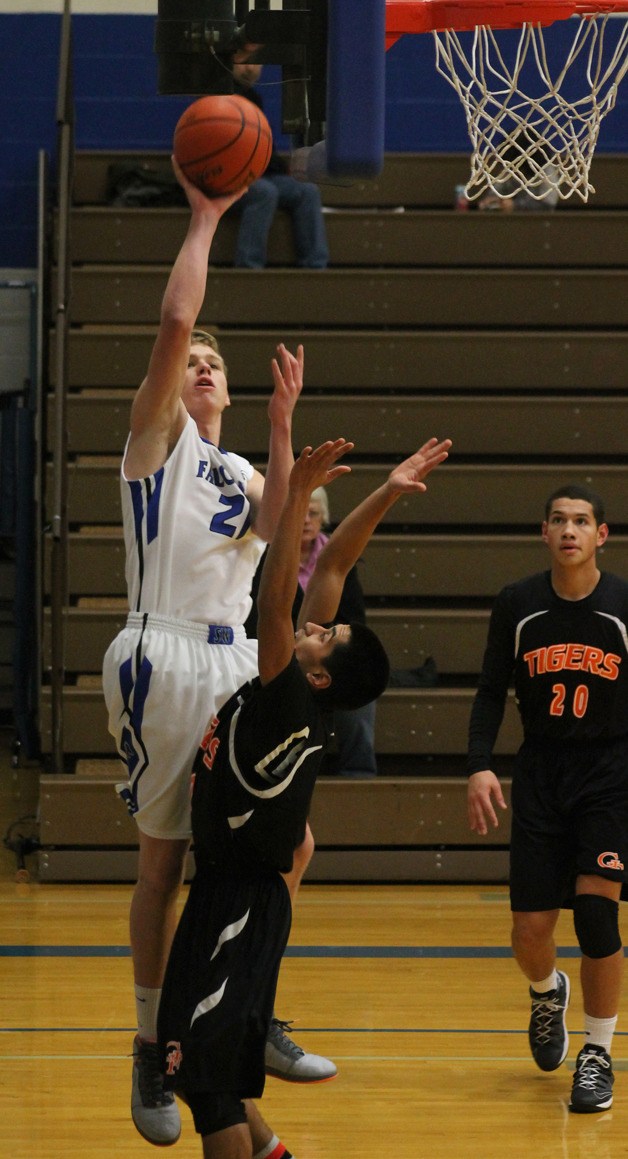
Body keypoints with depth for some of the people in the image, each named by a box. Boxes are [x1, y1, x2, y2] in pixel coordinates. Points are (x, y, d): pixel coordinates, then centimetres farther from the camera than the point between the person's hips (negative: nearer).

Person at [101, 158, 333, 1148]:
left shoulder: (242, 471, 20)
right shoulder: (157, 438, 4)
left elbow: (275, 526, -3)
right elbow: (174, 322, -10)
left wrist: (281, 425, -10)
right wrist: (204, 219, -5)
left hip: (239, 663, 6)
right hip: (165, 661, -6)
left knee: (286, 846, 2)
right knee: (164, 859, -1)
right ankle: (153, 1047, 8)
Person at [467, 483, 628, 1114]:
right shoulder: (517, 605, -3)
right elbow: (491, 691, 6)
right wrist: (480, 766, -6)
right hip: (540, 771, 2)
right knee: (529, 934, 1)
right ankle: (547, 993, 38)